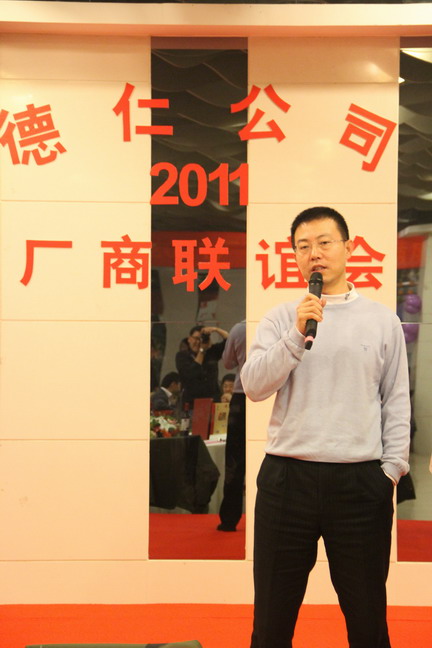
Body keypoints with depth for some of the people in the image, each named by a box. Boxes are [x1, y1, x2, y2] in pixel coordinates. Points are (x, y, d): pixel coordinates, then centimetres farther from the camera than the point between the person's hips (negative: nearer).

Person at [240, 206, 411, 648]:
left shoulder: (382, 321, 6)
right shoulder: (281, 320, 5)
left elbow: (397, 401, 7)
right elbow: (253, 385, -7)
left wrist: (391, 469, 0)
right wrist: (297, 335, -16)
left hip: (360, 481, 0)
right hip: (287, 478, 0)